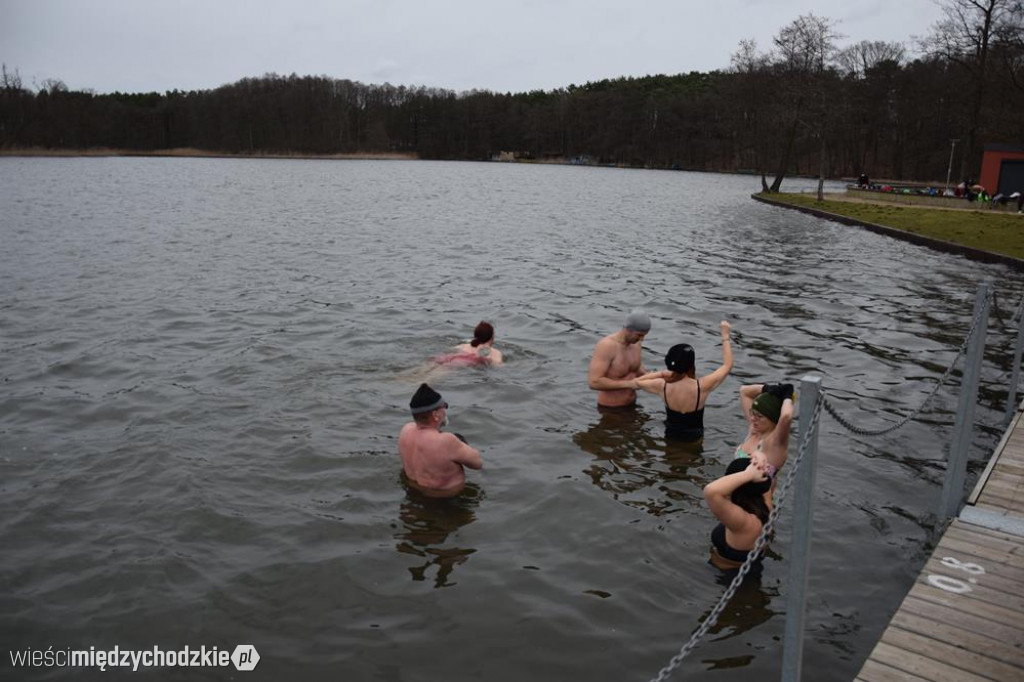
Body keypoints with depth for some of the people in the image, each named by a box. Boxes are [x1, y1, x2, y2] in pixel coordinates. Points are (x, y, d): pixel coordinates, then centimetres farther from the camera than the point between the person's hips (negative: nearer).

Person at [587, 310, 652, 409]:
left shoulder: (635, 342, -3)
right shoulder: (606, 346, -26)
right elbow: (593, 382, -31)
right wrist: (628, 384, -30)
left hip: (631, 404, 7)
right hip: (610, 409, -7)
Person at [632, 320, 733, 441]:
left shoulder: (663, 386, -18)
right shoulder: (702, 386, -24)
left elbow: (636, 382, 2)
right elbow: (727, 366, -7)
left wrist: (662, 374, -1)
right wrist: (725, 336, 0)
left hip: (671, 437, 2)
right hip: (694, 439, -2)